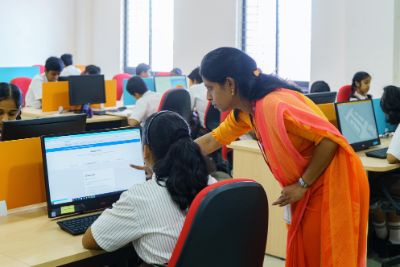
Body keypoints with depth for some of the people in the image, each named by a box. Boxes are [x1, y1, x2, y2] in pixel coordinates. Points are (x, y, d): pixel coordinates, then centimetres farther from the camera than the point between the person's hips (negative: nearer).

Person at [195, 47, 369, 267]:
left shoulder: (275, 105, -28)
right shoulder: (244, 110, 0)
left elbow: (331, 139, -27)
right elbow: (211, 141, 12)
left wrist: (302, 184, -19)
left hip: (334, 183, -8)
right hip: (309, 188, 8)